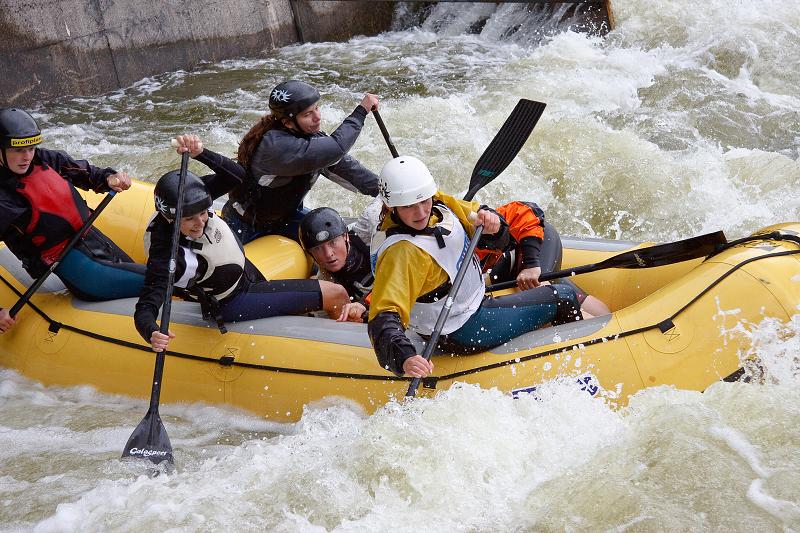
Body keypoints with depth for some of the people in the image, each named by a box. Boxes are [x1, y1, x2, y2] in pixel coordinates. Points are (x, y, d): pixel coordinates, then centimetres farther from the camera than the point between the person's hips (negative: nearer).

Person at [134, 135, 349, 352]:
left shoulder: (192, 196, -18)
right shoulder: (169, 256, -35)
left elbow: (235, 175, -19)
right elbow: (144, 310, -38)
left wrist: (200, 153, -36)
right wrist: (153, 334, -60)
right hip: (234, 303, -7)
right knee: (336, 296, -4)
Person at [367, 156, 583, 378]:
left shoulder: (435, 202, -12)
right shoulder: (402, 253, -35)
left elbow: (473, 213, 5)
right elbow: (384, 319, -41)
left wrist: (487, 217, -18)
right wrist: (404, 357, -58)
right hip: (463, 333, -8)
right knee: (564, 297, -1)